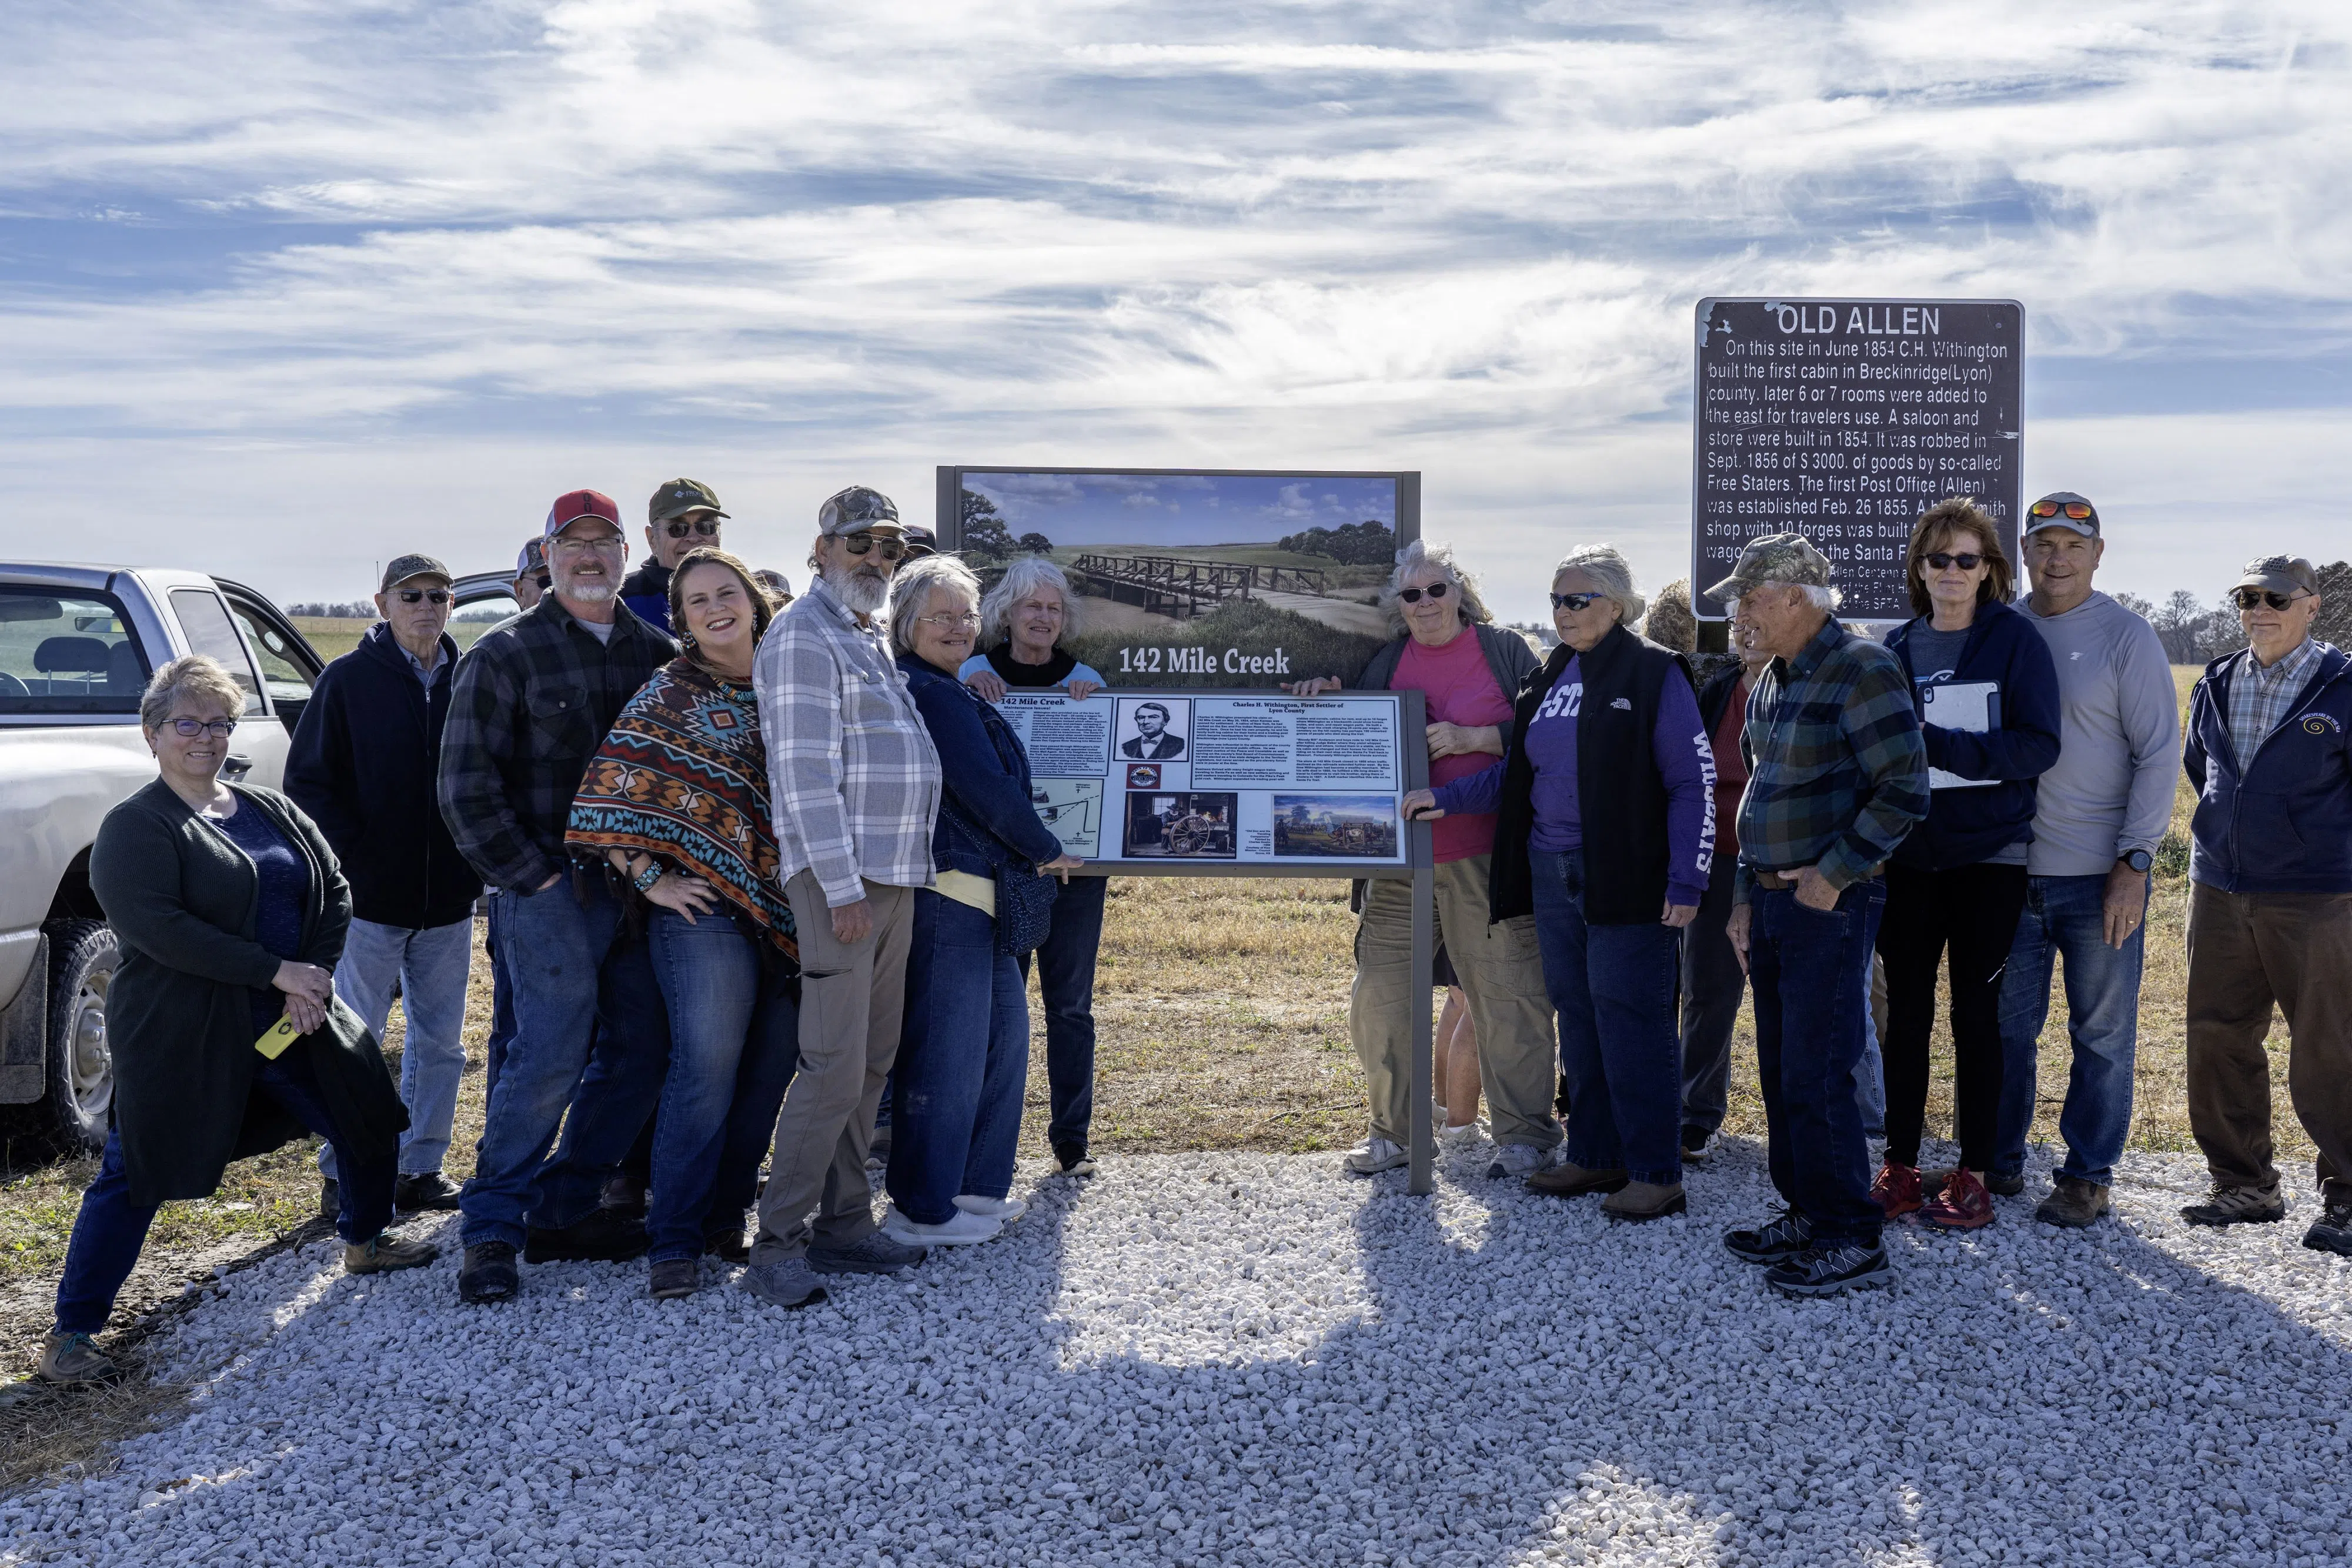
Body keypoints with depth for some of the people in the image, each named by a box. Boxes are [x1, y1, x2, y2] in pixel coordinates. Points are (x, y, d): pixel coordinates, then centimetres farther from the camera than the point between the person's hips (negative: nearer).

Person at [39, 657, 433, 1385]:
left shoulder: (273, 812, 12)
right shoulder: (135, 828, -8)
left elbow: (334, 891, 10)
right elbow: (156, 928, -21)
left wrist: (314, 979, -8)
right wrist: (278, 971, -22)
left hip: (290, 1021, 7)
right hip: (178, 1037, -6)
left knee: (370, 1120, 15)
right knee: (137, 1174, -5)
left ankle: (366, 1242, 42)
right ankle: (69, 1336, 6)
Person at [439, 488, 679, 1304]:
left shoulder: (658, 653, 12)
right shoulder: (507, 653, -1)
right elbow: (466, 786, -4)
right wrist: (532, 875, -10)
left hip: (638, 887, 5)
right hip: (553, 888, -5)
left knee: (640, 1050, 6)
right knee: (552, 1053, -10)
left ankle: (561, 1208, 19)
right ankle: (491, 1228, 2)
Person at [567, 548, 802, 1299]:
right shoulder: (669, 693, 0)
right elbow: (613, 791, -5)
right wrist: (651, 879, -10)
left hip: (785, 901, 5)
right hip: (707, 904, -5)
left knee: (771, 1065, 7)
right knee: (708, 1064, -11)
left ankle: (725, 1214, 22)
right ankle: (673, 1242, -3)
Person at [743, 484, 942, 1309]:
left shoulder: (877, 638, 20)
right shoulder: (805, 636, -9)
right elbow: (805, 775, -16)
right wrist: (843, 888, -20)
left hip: (894, 877, 9)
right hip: (840, 877, -9)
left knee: (872, 1062, 11)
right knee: (835, 1066, -11)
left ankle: (844, 1223, 19)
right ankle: (776, 1241, -5)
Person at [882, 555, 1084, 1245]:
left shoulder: (949, 694, 19)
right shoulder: (933, 696, -13)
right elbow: (987, 789, -14)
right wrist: (1046, 850, -2)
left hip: (978, 893, 11)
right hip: (947, 890, -11)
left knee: (1004, 1028, 15)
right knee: (948, 1046, -4)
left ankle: (976, 1185, 24)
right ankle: (922, 1210, 4)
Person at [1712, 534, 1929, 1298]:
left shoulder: (1861, 670, -14)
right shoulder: (1772, 682, 14)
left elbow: (1904, 790, -19)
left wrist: (1834, 875, -17)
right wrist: (1745, 897, 17)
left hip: (1830, 904, -9)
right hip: (1772, 903, 9)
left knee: (1816, 1076, -7)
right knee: (1780, 1071, 14)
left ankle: (1854, 1242, 2)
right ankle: (1807, 1214, 26)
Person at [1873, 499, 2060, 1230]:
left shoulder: (2015, 640, -4)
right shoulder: (1897, 647, 8)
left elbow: (2038, 746, -12)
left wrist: (1937, 745, -20)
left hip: (1988, 854, -3)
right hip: (1908, 857, 3)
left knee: (1975, 1013, 3)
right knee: (1906, 1010, 6)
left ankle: (1974, 1176, 12)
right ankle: (1900, 1169, 15)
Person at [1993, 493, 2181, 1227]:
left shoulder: (2127, 637, -3)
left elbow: (2157, 753, -5)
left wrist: (2134, 864, -11)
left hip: (2100, 875, -3)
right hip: (2012, 869, 3)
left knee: (2102, 1033, 5)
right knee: (2005, 1024, 9)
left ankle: (2088, 1175, 16)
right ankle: (1999, 1160, 22)